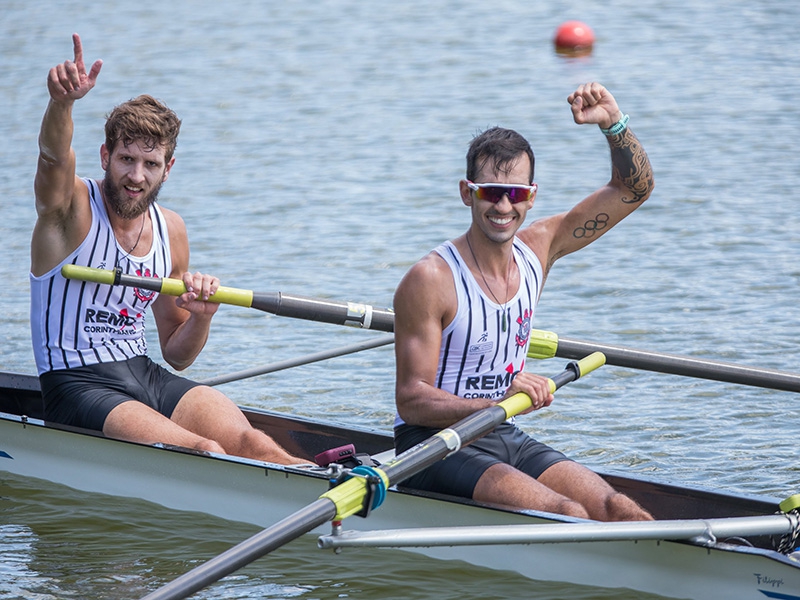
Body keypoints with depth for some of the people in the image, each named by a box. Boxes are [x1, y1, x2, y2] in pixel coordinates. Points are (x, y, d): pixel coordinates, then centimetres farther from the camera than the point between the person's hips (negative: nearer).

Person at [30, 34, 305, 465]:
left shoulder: (170, 231, 10)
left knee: (251, 444, -21)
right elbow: (54, 155, -32)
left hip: (147, 378, 5)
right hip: (79, 387, -5)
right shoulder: (73, 207, -5)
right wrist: (62, 102, -53)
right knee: (204, 454, -28)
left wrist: (201, 317, -5)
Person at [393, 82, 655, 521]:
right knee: (568, 516, -26)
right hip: (435, 445, -6)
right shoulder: (430, 280, -15)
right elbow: (411, 401, -19)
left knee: (622, 513, -16)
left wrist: (612, 121, -7)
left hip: (507, 439, 7)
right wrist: (498, 403, -34)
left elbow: (634, 188, 11)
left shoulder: (536, 250, 5)